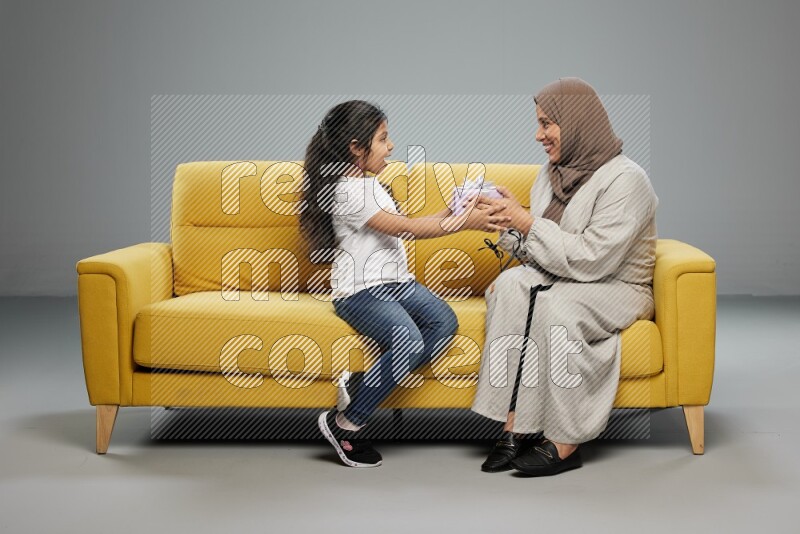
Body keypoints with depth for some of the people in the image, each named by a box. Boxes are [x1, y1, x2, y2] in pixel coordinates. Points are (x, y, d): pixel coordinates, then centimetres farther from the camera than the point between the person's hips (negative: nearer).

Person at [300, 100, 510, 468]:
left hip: (394, 281, 10)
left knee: (445, 322, -15)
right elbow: (407, 229, -19)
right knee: (409, 341, -30)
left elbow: (404, 229, 16)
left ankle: (362, 386, -10)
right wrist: (466, 223, -18)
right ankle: (343, 424, -13)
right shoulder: (347, 192, -15)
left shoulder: (369, 183, 18)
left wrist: (450, 214, 6)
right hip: (359, 291, -10)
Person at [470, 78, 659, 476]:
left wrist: (526, 221, -21)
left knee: (555, 305, -36)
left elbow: (591, 259, -24)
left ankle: (564, 444, -26)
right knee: (512, 284, -26)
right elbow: (536, 251, 11)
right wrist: (505, 224, -8)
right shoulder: (555, 173, 8)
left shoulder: (626, 181, -15)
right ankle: (512, 428, -29)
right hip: (557, 278, 6)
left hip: (616, 288, -6)